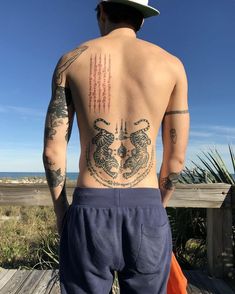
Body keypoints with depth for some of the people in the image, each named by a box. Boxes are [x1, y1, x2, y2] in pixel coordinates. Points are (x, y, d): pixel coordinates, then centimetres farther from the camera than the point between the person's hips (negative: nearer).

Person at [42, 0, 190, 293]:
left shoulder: (71, 60, 5)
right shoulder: (171, 64, 6)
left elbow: (52, 150, 0)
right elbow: (176, 158, 5)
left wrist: (60, 209, 14)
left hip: (89, 214, 0)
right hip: (145, 216, 1)